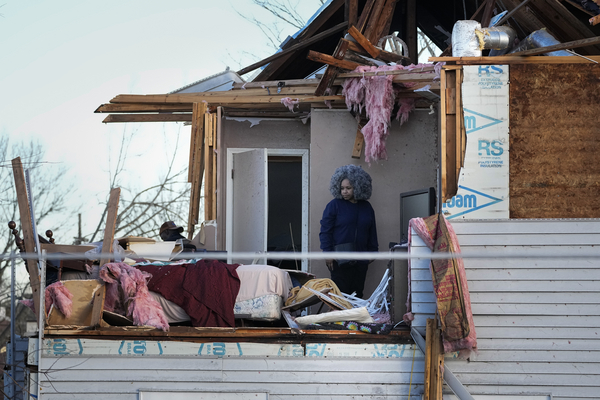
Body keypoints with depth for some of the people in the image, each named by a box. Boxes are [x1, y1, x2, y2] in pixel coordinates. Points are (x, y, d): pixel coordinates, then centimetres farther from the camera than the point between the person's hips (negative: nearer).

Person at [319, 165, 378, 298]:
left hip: (360, 262, 4)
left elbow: (372, 232, 21)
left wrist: (373, 251, 16)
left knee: (357, 295, 5)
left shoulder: (367, 207, 12)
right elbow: (325, 231, -3)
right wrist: (328, 253, -10)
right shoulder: (334, 205, -1)